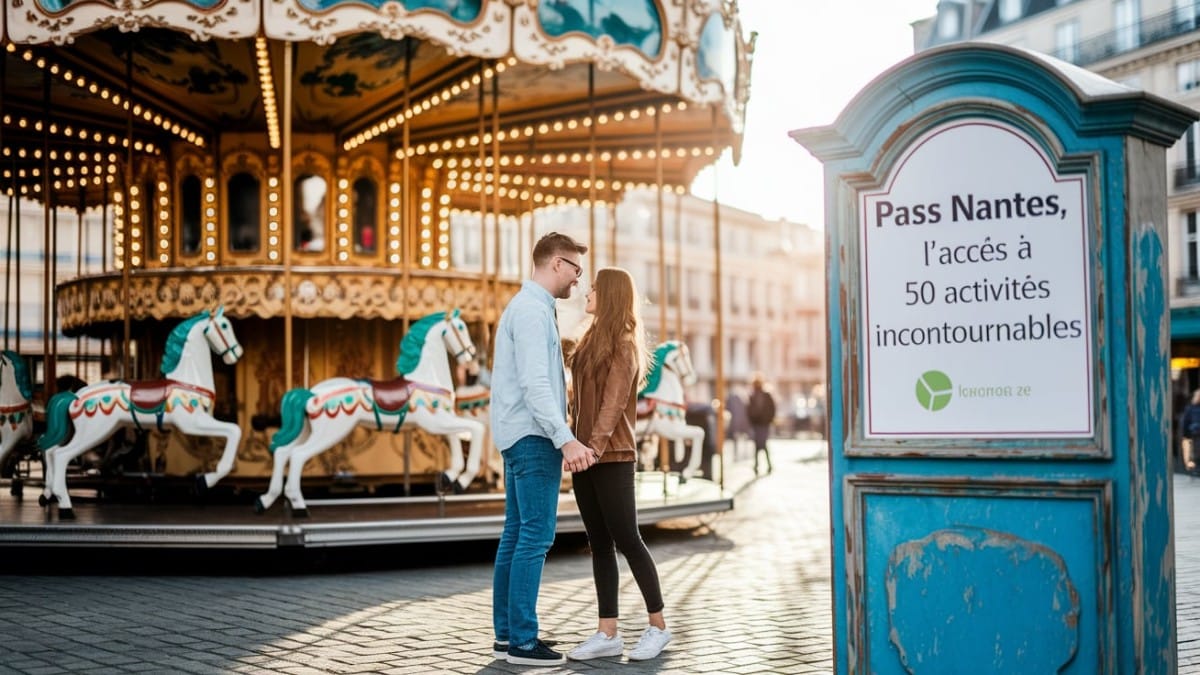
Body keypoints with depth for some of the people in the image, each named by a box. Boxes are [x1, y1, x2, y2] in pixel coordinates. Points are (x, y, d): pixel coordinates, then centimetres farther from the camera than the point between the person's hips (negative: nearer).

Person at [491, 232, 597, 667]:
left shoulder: (525, 306, 18)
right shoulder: (532, 309, -14)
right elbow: (535, 383, -23)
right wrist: (566, 439, -30)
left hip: (521, 438, 11)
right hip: (534, 438, -11)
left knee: (516, 535, 10)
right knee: (536, 537, -8)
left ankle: (507, 634, 14)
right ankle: (522, 641, -5)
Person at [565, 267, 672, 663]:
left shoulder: (623, 344, -7)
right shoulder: (592, 340, 16)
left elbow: (613, 403, -17)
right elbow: (583, 402, 13)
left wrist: (595, 446, -28)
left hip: (613, 458, -8)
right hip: (586, 455, 8)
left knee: (626, 540, -2)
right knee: (599, 544, 6)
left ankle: (658, 626, 9)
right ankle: (608, 634, 8)